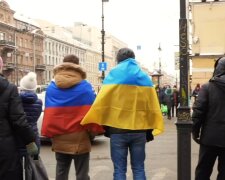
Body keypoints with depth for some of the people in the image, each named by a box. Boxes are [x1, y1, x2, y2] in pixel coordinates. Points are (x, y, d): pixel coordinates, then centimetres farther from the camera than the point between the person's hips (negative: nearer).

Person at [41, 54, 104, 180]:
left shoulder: (52, 87, 2)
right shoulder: (85, 87, -7)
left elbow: (48, 114, 0)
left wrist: (48, 133, 7)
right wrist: (95, 129, 2)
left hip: (59, 139, 4)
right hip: (79, 138, -3)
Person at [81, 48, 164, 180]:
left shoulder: (114, 75, -2)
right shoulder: (144, 77, 8)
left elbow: (102, 102, -7)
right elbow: (152, 105, 6)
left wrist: (96, 123, 0)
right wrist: (151, 129, 10)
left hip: (118, 129, -3)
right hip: (139, 130, 3)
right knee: (138, 168, 11)